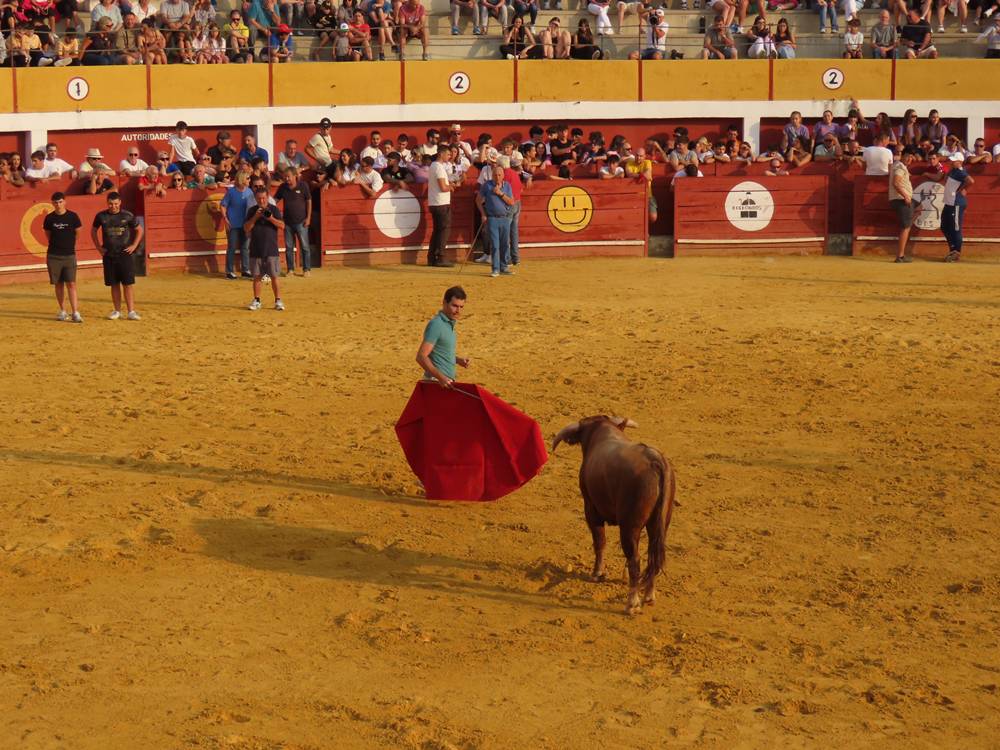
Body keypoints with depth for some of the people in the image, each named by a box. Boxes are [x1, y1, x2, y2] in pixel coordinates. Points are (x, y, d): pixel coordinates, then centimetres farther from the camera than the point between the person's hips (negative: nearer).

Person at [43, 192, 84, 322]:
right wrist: (55, 245, 12)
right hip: (53, 256, 2)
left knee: (71, 284, -7)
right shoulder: (49, 218, 1)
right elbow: (48, 234, 14)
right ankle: (62, 311, 18)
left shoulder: (72, 216, -3)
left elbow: (78, 234, 8)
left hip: (69, 255, -2)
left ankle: (75, 313, -10)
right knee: (58, 284, 8)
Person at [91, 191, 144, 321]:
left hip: (125, 254, -2)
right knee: (114, 284, 7)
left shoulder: (128, 215, -3)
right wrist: (98, 247, 9)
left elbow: (139, 230, 10)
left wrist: (134, 245, 1)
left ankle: (131, 311, -3)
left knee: (128, 284, -4)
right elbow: (93, 231, 17)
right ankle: (117, 311, 16)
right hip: (108, 255, 2)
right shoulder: (101, 216, 1)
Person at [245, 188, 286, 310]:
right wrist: (255, 217, -13)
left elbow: (282, 225, -6)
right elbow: (246, 228, 0)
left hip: (271, 249, -2)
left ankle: (278, 300, 6)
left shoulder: (274, 209, 1)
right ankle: (256, 300, 14)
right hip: (256, 250, 2)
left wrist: (271, 218, -22)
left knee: (274, 276, 0)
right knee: (257, 276, 6)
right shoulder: (252, 210, 6)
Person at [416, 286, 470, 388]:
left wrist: (458, 360, 8)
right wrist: (441, 377, -31)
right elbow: (421, 357, -23)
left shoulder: (449, 324, 14)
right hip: (436, 382, -9)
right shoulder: (436, 325, -15)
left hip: (446, 381, 9)